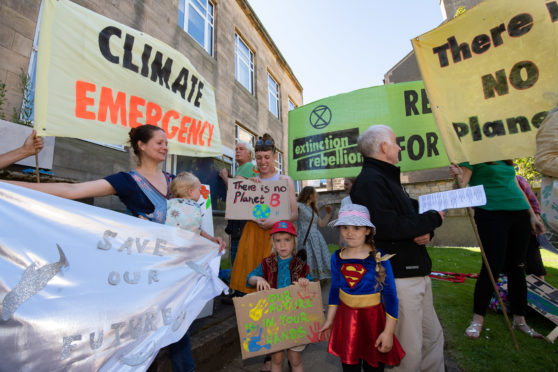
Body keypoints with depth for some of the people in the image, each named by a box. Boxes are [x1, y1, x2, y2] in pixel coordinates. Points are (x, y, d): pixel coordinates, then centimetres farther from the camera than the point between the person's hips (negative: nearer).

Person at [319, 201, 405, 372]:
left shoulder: (378, 258, -16)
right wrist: (330, 320, 11)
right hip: (346, 318, 3)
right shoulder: (337, 257, -5)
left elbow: (390, 295, -10)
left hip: (373, 318, -3)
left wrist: (388, 332, -10)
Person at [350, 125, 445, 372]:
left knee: (433, 337, 23)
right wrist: (433, 219, -11)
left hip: (417, 273, 10)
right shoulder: (370, 181, -17)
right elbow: (389, 227, -27)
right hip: (398, 276, -10)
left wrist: (425, 231, -5)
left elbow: (413, 213, 18)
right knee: (409, 351, 3)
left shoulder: (388, 178, 17)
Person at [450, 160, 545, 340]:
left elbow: (517, 188, 22)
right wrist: (458, 176, -33)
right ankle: (477, 320, 5)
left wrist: (532, 215, 19)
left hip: (519, 213, 7)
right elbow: (463, 185, -10)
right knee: (493, 266, -8)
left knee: (517, 267, 9)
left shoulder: (507, 160, 19)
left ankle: (519, 319, 22)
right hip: (491, 213, -6)